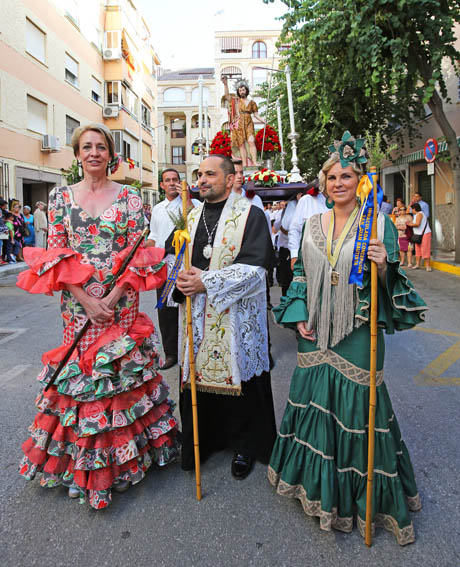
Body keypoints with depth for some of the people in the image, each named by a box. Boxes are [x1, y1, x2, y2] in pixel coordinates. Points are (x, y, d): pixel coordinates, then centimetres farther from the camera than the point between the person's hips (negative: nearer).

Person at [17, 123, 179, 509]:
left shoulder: (129, 197, 2)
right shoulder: (61, 197, 6)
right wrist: (86, 299, -10)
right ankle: (85, 463, 29)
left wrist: (113, 297, -13)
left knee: (121, 371, 5)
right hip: (77, 304, 1)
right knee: (81, 371, 7)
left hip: (122, 302, -1)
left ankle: (122, 457, 27)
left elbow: (138, 253, -2)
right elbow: (56, 252, 1)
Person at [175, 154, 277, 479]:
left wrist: (206, 282, -22)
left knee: (239, 379, 5)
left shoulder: (250, 215, -6)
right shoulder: (192, 217, 14)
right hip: (196, 320, 5)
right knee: (196, 379, 12)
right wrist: (180, 277, -8)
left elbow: (254, 267, -16)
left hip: (236, 319, -5)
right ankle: (201, 442, 32)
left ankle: (245, 446, 26)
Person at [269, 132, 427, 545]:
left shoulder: (379, 223, -4)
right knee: (314, 398, 14)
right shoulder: (313, 224, 8)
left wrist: (384, 265, -25)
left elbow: (389, 281, -3)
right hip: (315, 331, 4)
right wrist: (298, 316, 2)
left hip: (357, 332, -4)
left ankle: (361, 493, 26)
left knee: (356, 403, 2)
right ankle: (316, 481, 39)